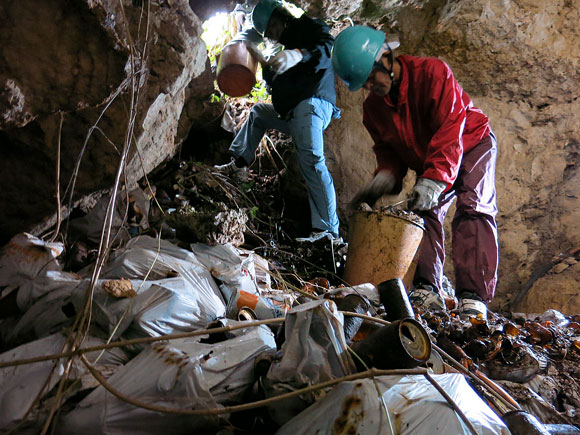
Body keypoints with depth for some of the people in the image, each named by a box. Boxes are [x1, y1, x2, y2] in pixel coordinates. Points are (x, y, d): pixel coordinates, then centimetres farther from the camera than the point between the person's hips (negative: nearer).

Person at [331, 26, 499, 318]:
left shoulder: (432, 72, -28)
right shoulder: (373, 108, -9)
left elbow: (450, 131, -34)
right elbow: (387, 149, 0)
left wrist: (434, 180, -43)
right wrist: (385, 177, -22)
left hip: (472, 144, -5)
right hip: (427, 160, 6)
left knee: (473, 208, -23)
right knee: (424, 211, -14)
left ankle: (474, 297, -30)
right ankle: (427, 291, -16)